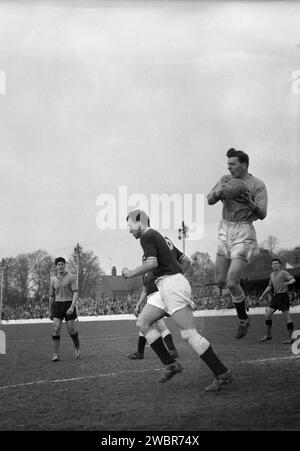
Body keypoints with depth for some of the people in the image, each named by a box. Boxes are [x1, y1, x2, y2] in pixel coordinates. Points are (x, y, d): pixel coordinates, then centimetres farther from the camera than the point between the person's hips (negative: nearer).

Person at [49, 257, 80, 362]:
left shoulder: (71, 277, -2)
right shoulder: (53, 280, 11)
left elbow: (76, 293, -10)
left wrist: (72, 307, -23)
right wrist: (50, 312, 21)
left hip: (69, 305, -2)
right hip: (57, 305, 2)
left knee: (71, 330, -1)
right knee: (56, 329, -13)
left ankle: (77, 346, 29)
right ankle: (55, 355, -12)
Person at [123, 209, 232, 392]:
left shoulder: (147, 236, -7)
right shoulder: (155, 235, 23)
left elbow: (152, 263, -22)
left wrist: (132, 273, -8)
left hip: (172, 284, -10)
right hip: (167, 288, 10)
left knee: (189, 333, -13)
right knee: (143, 322, 10)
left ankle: (222, 374, -13)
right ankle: (170, 364, 6)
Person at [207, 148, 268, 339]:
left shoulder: (258, 185, -9)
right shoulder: (226, 180, 6)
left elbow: (263, 214, -15)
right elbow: (210, 200, 1)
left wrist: (251, 204, -35)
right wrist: (219, 192, -20)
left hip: (244, 233, -6)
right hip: (225, 231, 6)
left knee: (232, 283, -11)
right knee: (221, 281, 8)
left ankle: (243, 320, 10)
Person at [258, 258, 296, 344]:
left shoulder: (284, 273, -12)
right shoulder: (272, 274, 11)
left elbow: (293, 280, -26)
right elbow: (270, 287, 20)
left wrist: (289, 282, -49)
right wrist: (262, 296, 12)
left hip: (283, 297, -7)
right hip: (275, 297, 7)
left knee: (287, 317, -5)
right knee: (267, 315, 2)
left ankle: (290, 338, 2)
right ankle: (268, 335, 13)